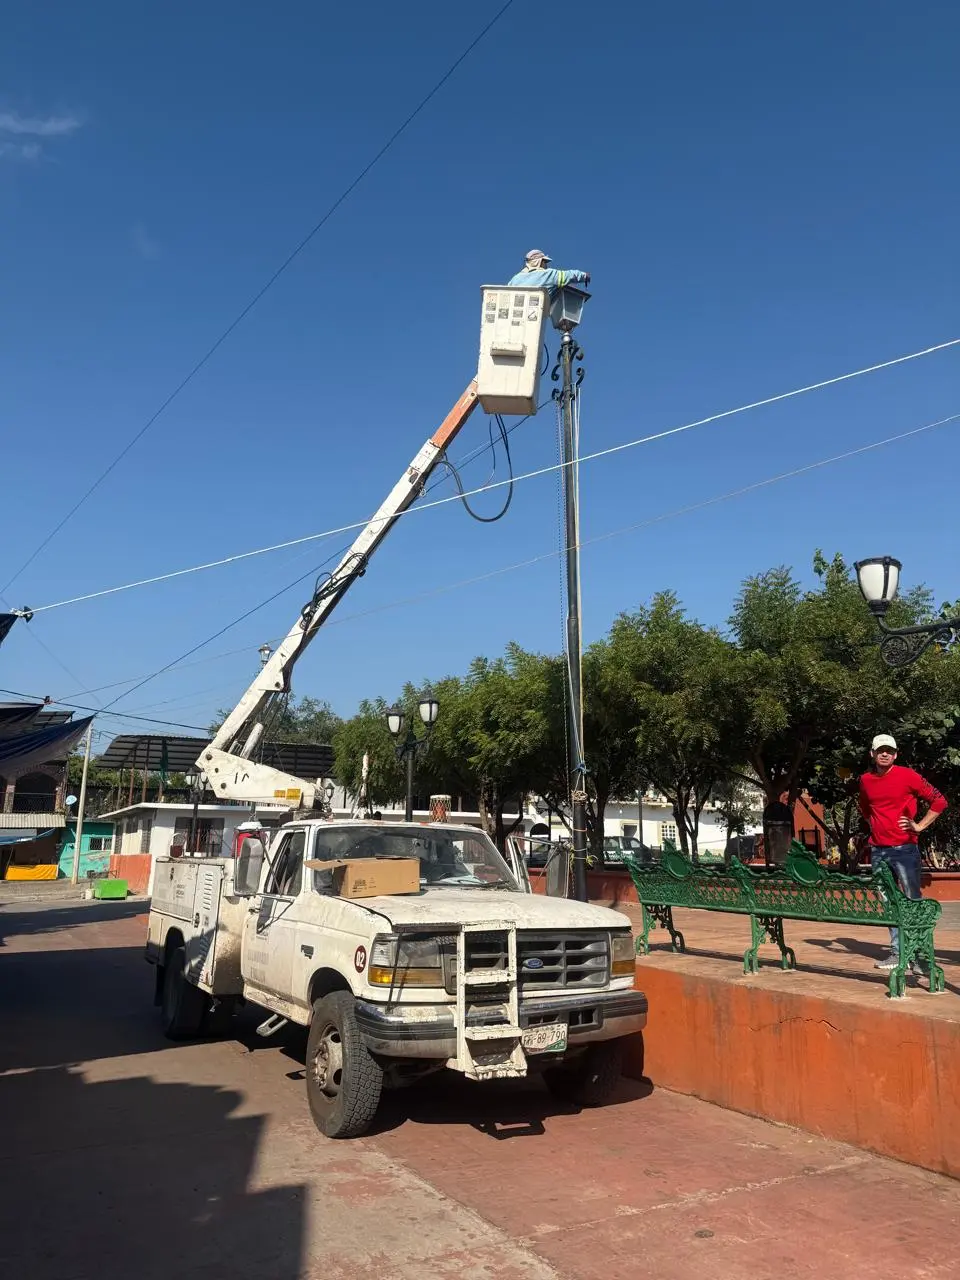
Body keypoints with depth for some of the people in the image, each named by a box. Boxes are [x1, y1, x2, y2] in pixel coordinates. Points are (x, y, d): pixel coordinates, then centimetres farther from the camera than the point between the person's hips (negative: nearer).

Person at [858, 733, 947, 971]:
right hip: (878, 851, 5)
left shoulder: (907, 775, -6)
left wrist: (920, 825, -8)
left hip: (904, 849, -5)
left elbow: (939, 801, -4)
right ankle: (897, 953, 18)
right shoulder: (865, 780, 8)